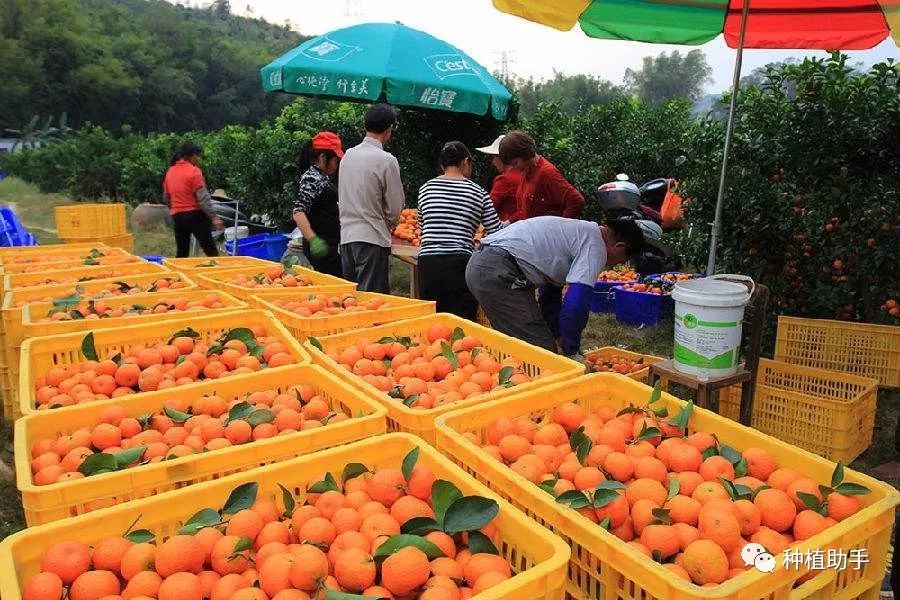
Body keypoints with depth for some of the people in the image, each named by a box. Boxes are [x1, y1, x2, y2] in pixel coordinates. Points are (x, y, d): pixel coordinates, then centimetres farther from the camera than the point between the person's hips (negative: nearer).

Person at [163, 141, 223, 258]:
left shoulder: (170, 172, 11)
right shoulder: (194, 171, -11)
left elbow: (166, 196, 19)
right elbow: (203, 197, -16)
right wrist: (213, 216, -15)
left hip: (177, 216, 7)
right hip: (195, 214, -7)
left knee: (181, 253, 11)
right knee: (210, 250, -4)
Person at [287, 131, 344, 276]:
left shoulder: (324, 178, 17)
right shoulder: (311, 179, -13)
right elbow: (298, 213, -24)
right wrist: (313, 240, -33)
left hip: (332, 245, 10)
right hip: (321, 248, -10)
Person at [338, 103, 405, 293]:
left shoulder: (348, 155, 8)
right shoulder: (386, 160, -12)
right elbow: (395, 207, -8)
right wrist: (388, 226, 14)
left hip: (346, 235, 7)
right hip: (372, 238, -7)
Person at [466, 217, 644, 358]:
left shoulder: (583, 229, 26)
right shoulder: (596, 246, -4)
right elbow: (577, 303, -14)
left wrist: (557, 335, 31)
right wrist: (572, 351, 0)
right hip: (498, 272, -11)